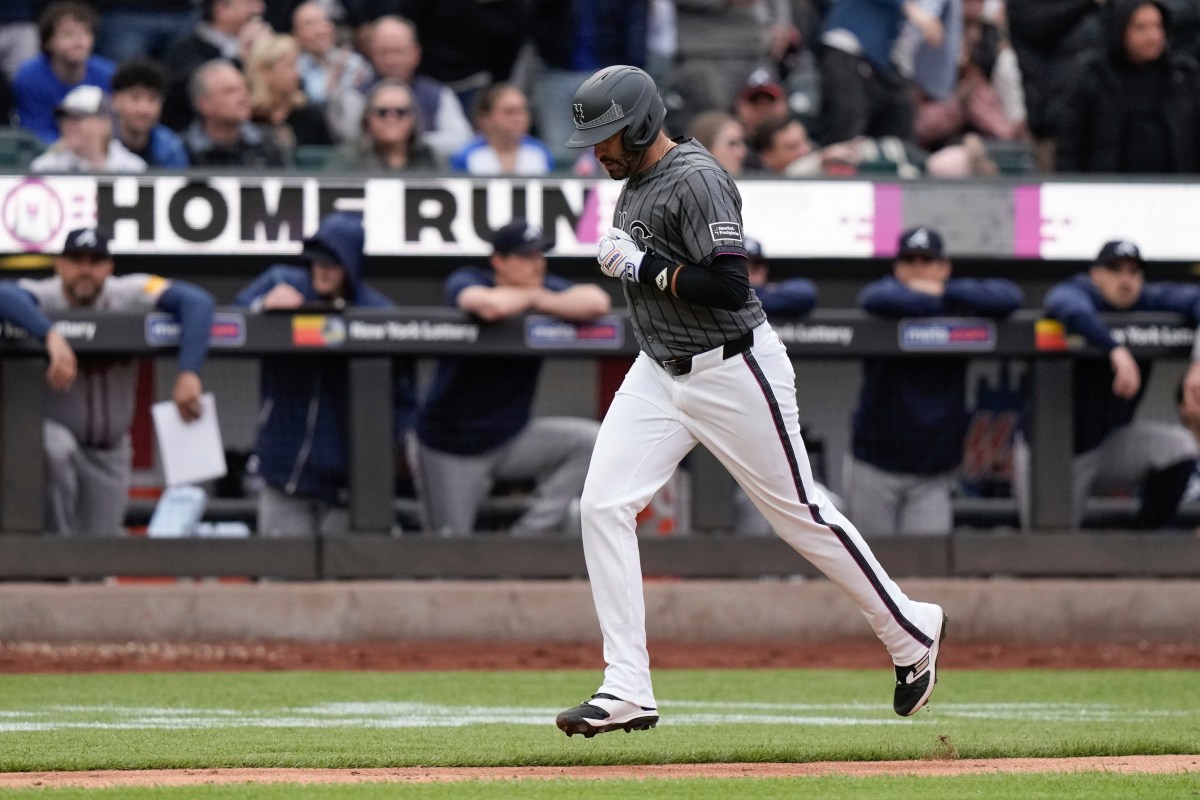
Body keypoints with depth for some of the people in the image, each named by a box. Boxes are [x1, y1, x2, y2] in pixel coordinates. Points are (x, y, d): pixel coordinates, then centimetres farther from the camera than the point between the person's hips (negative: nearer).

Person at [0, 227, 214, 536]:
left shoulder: (128, 295, -14)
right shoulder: (45, 296, -19)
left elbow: (197, 302, -25)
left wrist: (188, 372, -41)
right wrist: (51, 336, -57)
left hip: (109, 451, 3)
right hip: (54, 430, -3)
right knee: (56, 449, -37)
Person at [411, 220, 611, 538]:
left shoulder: (547, 287, -4)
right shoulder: (466, 282, -14)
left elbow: (597, 302, -23)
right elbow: (491, 306, -40)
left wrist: (541, 301, -21)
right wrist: (530, 297, -20)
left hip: (511, 437, 4)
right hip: (450, 450, -4)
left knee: (591, 441, -18)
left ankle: (528, 535, -13)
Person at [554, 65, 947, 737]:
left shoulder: (696, 181, -20)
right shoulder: (636, 181, 10)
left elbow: (730, 286, -27)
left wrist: (645, 267, -23)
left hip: (733, 372, -9)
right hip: (659, 373, 9)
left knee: (800, 514, 3)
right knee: (603, 505, -7)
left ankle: (912, 633, 24)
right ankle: (628, 692, -8)